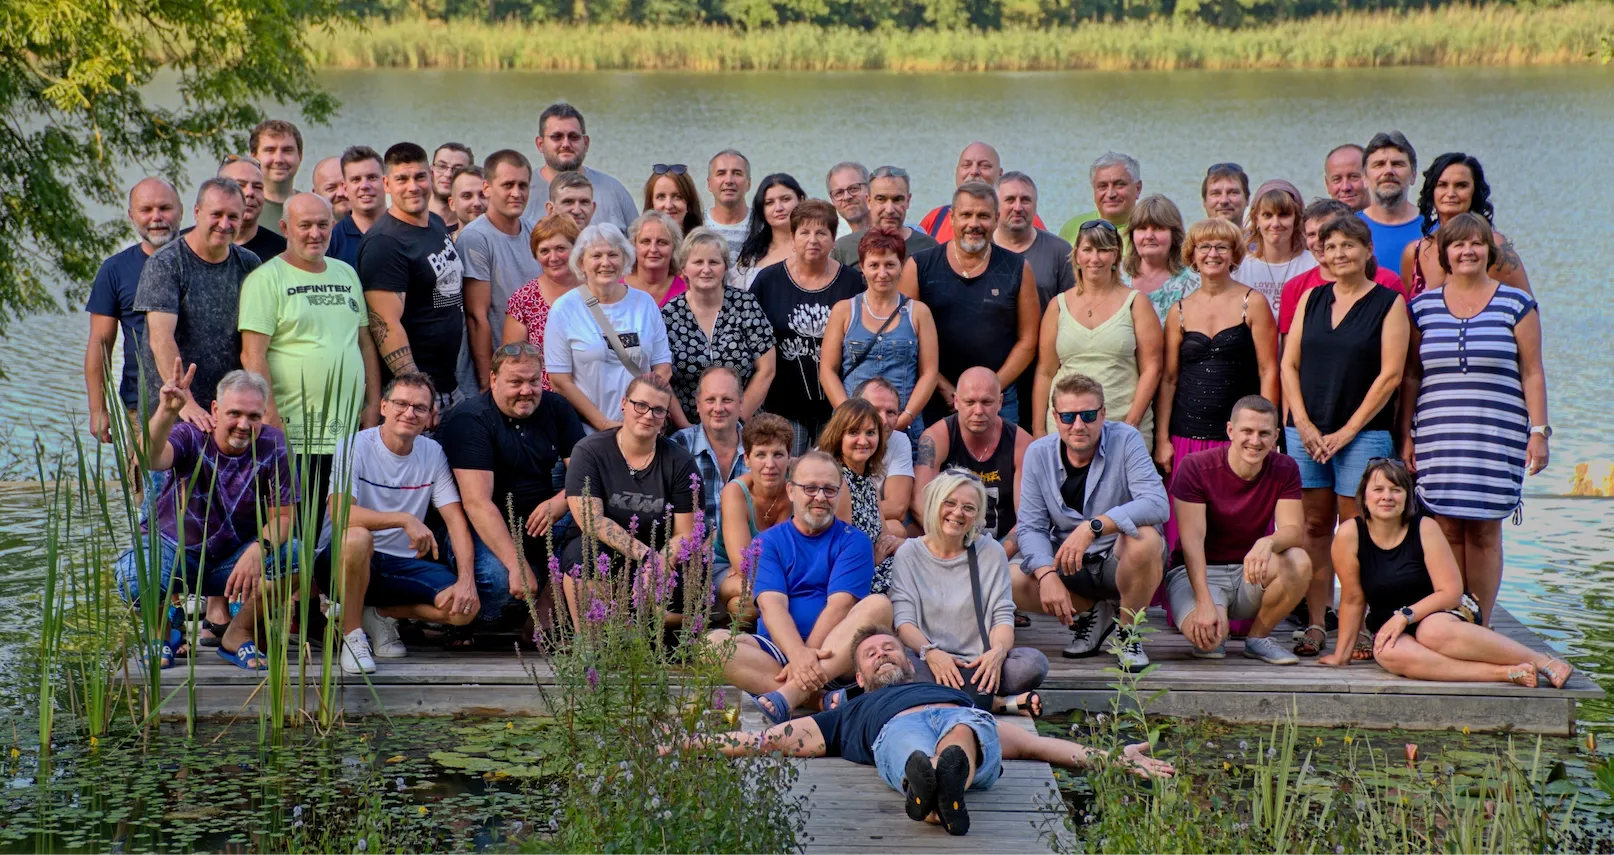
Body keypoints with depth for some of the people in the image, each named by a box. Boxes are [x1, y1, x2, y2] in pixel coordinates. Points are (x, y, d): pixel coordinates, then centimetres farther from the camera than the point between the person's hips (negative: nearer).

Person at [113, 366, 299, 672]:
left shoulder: (272, 446, -12)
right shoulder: (191, 435, -18)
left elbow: (280, 515, -12)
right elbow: (149, 459, -41)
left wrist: (258, 549, -34)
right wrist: (167, 411, -60)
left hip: (233, 560, 2)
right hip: (174, 547, -2)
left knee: (292, 555, -27)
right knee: (132, 575, -34)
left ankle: (239, 635, -4)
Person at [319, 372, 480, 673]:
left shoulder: (433, 453, 3)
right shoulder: (355, 447, -11)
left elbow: (456, 519, 0)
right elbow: (340, 514, -26)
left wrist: (467, 579, -14)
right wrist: (405, 519, -36)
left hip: (403, 564, 4)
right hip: (342, 558, -4)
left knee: (466, 607, -19)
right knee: (358, 537, -39)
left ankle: (381, 613, 6)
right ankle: (352, 634, -17)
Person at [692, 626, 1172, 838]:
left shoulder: (954, 692, 45)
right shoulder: (852, 713, 43)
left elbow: (1037, 744, 40)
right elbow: (768, 739, 35)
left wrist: (1113, 758, 33)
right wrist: (691, 746, 25)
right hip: (898, 729, -1)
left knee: (966, 732, -39)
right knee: (917, 759, -41)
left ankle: (941, 784, -71)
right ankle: (941, 800, -74)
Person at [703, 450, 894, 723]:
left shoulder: (854, 542, 5)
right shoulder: (768, 542, 8)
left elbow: (839, 605, -8)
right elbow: (772, 605, -8)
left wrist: (808, 657, -22)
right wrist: (799, 655, -27)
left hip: (836, 656, -1)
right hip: (779, 648, 1)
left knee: (878, 604, -27)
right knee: (714, 642, -24)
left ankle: (789, 694, -38)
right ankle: (821, 700, -36)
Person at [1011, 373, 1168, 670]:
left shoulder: (1125, 440, -14)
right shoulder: (1038, 453, -4)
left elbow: (1157, 504, -28)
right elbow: (1031, 527, -8)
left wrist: (1092, 526, -40)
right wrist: (1047, 576, -28)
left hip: (1120, 560, -3)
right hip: (1068, 566, 3)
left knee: (1145, 539, -36)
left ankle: (1128, 632, -9)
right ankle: (1091, 613, 6)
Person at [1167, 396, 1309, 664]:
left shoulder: (1284, 469, -3)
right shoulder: (1195, 467, -14)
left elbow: (1293, 529, -14)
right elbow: (1192, 539, -20)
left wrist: (1268, 542, -40)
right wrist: (1205, 602, -31)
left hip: (1249, 573, 4)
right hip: (1198, 572, -4)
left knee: (1299, 562, -28)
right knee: (1206, 634, -35)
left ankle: (1258, 637, -4)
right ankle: (1210, 640, 6)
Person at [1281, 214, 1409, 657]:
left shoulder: (1389, 303, 0)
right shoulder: (1311, 299, 12)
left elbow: (1390, 375, -6)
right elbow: (1289, 364, 10)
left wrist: (1346, 431, -10)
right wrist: (1303, 424, -3)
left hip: (1363, 433, -4)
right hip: (1306, 431, 4)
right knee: (1315, 526, 3)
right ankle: (1315, 626, 6)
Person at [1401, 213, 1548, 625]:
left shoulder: (1516, 304, 5)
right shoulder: (1423, 306, 10)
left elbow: (1532, 373, 4)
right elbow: (1411, 376, 13)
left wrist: (1538, 430, -3)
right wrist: (1406, 436, 8)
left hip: (1497, 437, -2)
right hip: (1438, 437, 2)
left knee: (1484, 529, -3)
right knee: (1447, 528, -2)